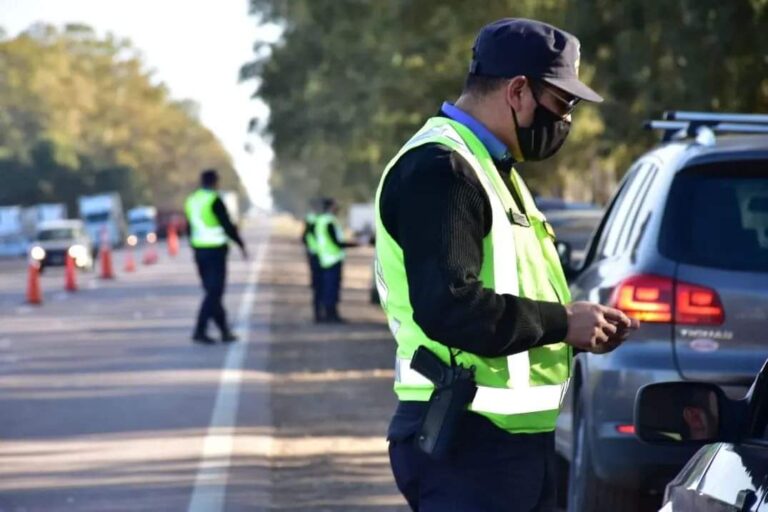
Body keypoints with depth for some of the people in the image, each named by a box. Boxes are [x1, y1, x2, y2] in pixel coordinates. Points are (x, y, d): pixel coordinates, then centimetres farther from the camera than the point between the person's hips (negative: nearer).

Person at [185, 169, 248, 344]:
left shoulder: (191, 201, 10)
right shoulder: (214, 201, -13)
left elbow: (190, 229, 14)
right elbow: (228, 226, -14)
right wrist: (241, 245, -4)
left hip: (199, 250, 8)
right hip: (216, 250, -8)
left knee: (212, 291, 13)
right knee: (214, 292, -6)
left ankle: (225, 331, 17)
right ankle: (200, 330, -16)